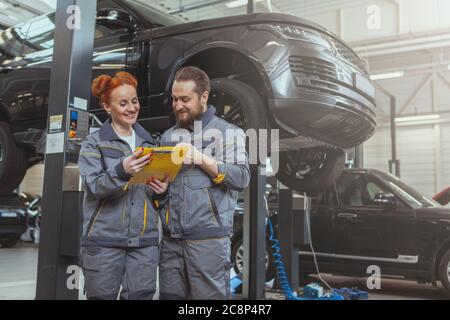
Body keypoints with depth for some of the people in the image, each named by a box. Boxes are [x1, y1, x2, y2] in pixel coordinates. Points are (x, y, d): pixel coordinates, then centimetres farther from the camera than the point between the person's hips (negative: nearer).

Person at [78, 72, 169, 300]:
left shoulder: (148, 142, 13)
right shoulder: (94, 143, 1)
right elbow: (92, 186, -10)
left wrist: (161, 189, -2)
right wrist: (121, 171, -28)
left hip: (145, 240, 3)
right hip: (105, 240, -3)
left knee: (141, 295, 2)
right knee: (102, 296, 5)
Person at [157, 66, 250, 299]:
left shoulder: (228, 132, 2)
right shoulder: (168, 136, 15)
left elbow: (242, 178, -9)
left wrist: (201, 159, -16)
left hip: (208, 239, -4)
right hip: (170, 239, 4)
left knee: (209, 295, 1)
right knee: (168, 295, 7)